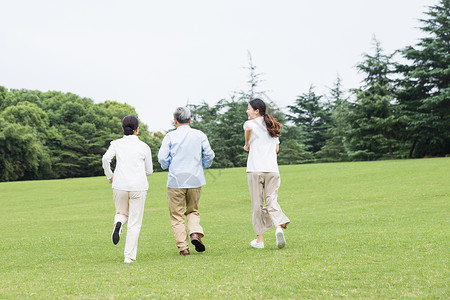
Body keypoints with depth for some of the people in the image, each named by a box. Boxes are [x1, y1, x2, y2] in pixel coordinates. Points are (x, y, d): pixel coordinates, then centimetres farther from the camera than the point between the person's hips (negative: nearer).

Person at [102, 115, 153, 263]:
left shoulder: (116, 144, 4)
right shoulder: (144, 147, 3)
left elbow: (105, 159, -11)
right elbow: (149, 171, 8)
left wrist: (109, 176, 4)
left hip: (120, 186, 1)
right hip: (138, 186, -1)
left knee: (122, 213, 25)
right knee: (134, 223, 5)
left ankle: (118, 223, -11)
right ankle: (129, 256, -1)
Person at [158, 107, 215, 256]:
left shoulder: (170, 136, -3)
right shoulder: (200, 135, 4)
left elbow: (162, 158, -7)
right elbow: (209, 155, 2)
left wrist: (166, 166, 15)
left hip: (176, 180, -2)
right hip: (195, 180, 2)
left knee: (177, 215, 5)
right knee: (193, 211, 18)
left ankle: (183, 247, 0)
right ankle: (195, 233, -8)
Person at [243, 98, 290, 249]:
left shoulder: (250, 123, 1)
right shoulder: (272, 126, 17)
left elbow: (249, 129, -24)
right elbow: (276, 149, 15)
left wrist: (247, 144, -7)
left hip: (255, 169, -4)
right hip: (272, 169, 4)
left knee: (257, 204, 4)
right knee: (271, 200, 4)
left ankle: (259, 239, 8)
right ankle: (279, 227, -24)